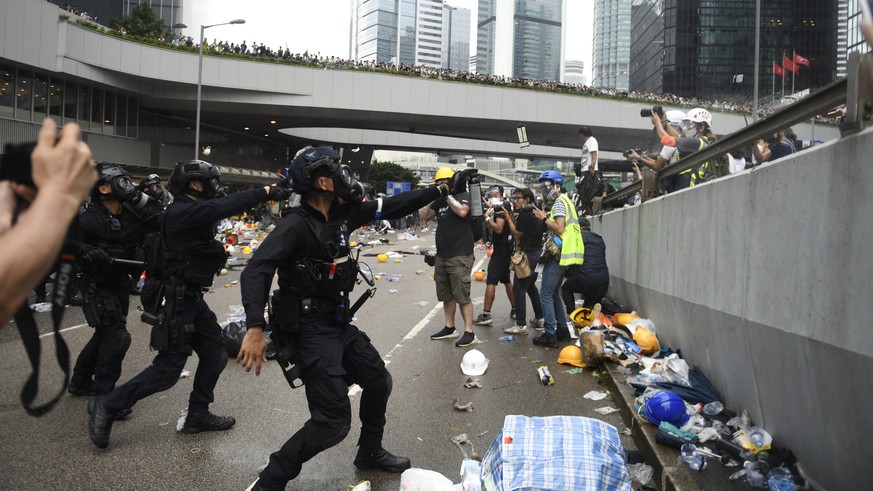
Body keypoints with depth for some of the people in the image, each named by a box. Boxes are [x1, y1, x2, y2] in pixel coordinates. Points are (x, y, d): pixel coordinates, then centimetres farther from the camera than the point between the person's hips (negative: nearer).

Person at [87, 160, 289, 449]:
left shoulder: (196, 212, 12)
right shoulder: (180, 212, -22)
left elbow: (222, 206, 6)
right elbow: (223, 207, -33)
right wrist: (265, 193, -38)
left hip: (192, 299, 10)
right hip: (176, 302, -10)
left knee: (215, 355, 12)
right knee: (168, 370, -3)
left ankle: (197, 416, 25)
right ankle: (107, 406, 12)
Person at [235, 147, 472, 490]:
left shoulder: (342, 214, 3)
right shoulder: (295, 224, -20)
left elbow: (392, 207, 9)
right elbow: (256, 271, -30)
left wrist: (443, 189, 9)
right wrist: (255, 328, -42)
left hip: (340, 325, 9)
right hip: (311, 331, -9)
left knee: (378, 382, 22)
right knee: (333, 422, -10)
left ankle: (370, 453, 44)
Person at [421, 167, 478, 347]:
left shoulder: (463, 195, -5)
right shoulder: (439, 200, 14)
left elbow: (462, 212, -24)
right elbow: (424, 217, 12)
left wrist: (448, 195, -16)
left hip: (460, 256, -8)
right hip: (441, 256, 8)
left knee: (462, 296, -7)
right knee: (446, 295, 14)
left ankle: (469, 332, -3)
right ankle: (449, 328, 24)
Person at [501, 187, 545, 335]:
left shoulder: (524, 213, -15)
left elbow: (517, 234, -8)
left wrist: (509, 219, 2)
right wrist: (513, 218, 12)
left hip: (528, 255, -10)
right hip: (538, 253, 10)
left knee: (518, 288, -7)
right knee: (531, 286, 22)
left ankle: (520, 325, -8)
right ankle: (539, 318, 29)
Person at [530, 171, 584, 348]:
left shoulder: (559, 202, -11)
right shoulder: (564, 201, 20)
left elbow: (559, 228, -21)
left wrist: (544, 218, -11)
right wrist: (546, 217, 10)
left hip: (557, 254, -10)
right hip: (561, 254, 10)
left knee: (546, 294, -8)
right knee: (554, 293, 17)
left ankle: (550, 335, -7)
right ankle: (563, 329, 20)